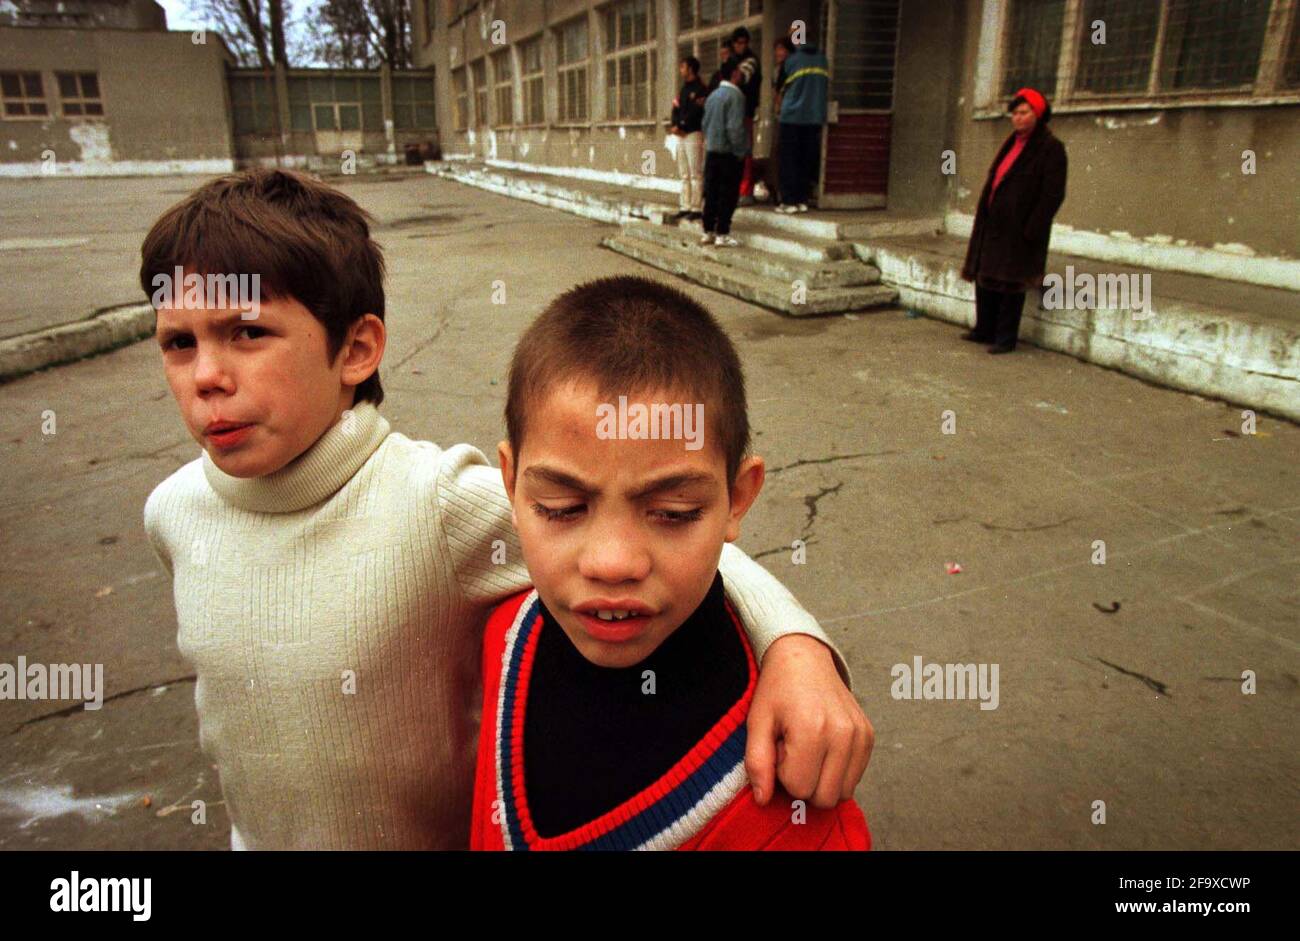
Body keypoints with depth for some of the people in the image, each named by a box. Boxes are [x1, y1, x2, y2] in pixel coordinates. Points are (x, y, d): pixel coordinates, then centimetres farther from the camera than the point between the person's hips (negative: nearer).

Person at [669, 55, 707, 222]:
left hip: (694, 134, -9)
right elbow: (676, 109, 15)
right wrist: (675, 125, -3)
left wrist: (682, 126, -12)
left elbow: (696, 112, -16)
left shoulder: (700, 89, -7)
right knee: (684, 175, 10)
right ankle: (685, 207, 14)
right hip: (681, 135, 9)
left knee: (696, 174, -9)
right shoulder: (684, 89, 19)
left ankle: (697, 208, -9)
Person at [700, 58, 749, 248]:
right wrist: (741, 151, -12)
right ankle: (722, 234, -3)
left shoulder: (713, 95, 10)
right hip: (729, 152, -7)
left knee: (711, 193, 10)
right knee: (728, 194, -2)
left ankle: (708, 231, 14)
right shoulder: (735, 95, -12)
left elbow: (705, 123, 14)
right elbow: (734, 127, -18)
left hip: (711, 151, 7)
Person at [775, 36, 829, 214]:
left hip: (792, 115, -4)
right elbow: (826, 83, 13)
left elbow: (782, 88, 6)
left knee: (789, 161, 2)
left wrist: (780, 106, 22)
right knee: (807, 161, 9)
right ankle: (803, 200, 10)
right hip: (815, 116, 4)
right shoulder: (822, 60, 6)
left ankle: (789, 201, -2)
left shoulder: (791, 61, -4)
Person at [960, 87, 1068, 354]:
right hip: (993, 225, 8)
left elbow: (1053, 195, -14)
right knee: (984, 277, 13)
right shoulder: (1012, 144, 15)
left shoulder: (1050, 149, -10)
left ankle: (1005, 339, 8)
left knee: (1010, 283, -2)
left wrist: (1031, 230, -18)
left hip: (1018, 230, -8)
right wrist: (983, 217, 12)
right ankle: (985, 330, 26)